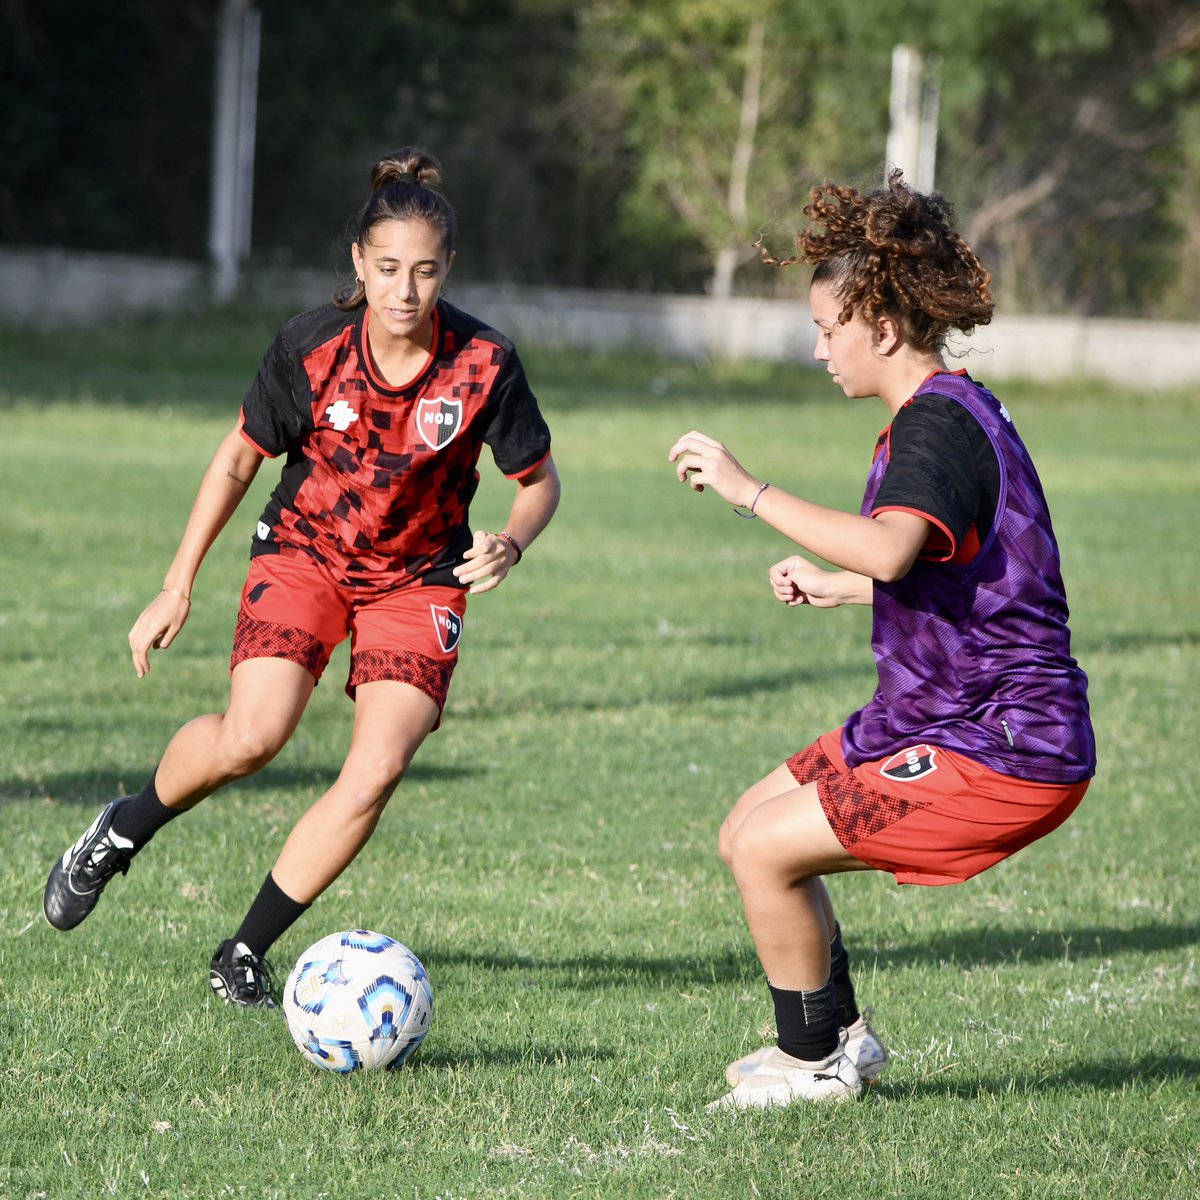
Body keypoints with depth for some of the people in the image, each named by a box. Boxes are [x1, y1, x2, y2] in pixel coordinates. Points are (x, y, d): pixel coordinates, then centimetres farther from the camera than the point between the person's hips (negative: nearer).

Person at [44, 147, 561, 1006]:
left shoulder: (484, 364, -18)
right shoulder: (312, 345, -16)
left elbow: (540, 480, -3)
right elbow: (239, 459, -2)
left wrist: (510, 544, -26)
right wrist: (178, 587, -2)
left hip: (419, 580, 0)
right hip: (305, 552, 0)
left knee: (378, 771, -18)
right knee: (252, 735, -24)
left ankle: (246, 951, -3)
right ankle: (125, 831, 7)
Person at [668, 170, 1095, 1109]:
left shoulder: (938, 424, -19)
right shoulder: (951, 410, 13)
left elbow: (887, 549, -39)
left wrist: (750, 491, -33)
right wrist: (843, 587, 31)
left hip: (1000, 750, -10)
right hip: (941, 717, 10)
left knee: (766, 850, -11)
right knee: (749, 831, 14)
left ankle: (817, 1062, 6)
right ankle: (840, 1035, 25)